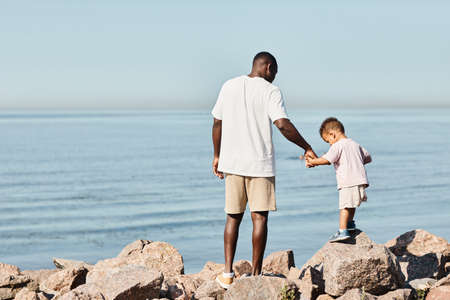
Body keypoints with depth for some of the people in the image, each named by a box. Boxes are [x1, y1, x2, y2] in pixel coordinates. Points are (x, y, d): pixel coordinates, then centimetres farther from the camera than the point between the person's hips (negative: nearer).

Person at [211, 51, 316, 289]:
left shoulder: (229, 86, 9)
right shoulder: (270, 91, -6)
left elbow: (217, 123, 12)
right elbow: (282, 124, -17)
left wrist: (217, 156, 20)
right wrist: (307, 148, -8)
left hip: (232, 162, 4)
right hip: (260, 163, -4)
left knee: (233, 217, 12)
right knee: (259, 218, 1)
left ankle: (227, 274, 6)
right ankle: (255, 275, 2)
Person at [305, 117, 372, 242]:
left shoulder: (337, 146, -6)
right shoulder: (355, 144, 20)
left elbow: (326, 159, -19)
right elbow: (368, 158, 27)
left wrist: (312, 161, -7)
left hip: (347, 182, -8)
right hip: (360, 180, 9)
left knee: (345, 206, -10)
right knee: (351, 203, 25)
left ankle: (343, 231, -15)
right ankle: (350, 223, 39)